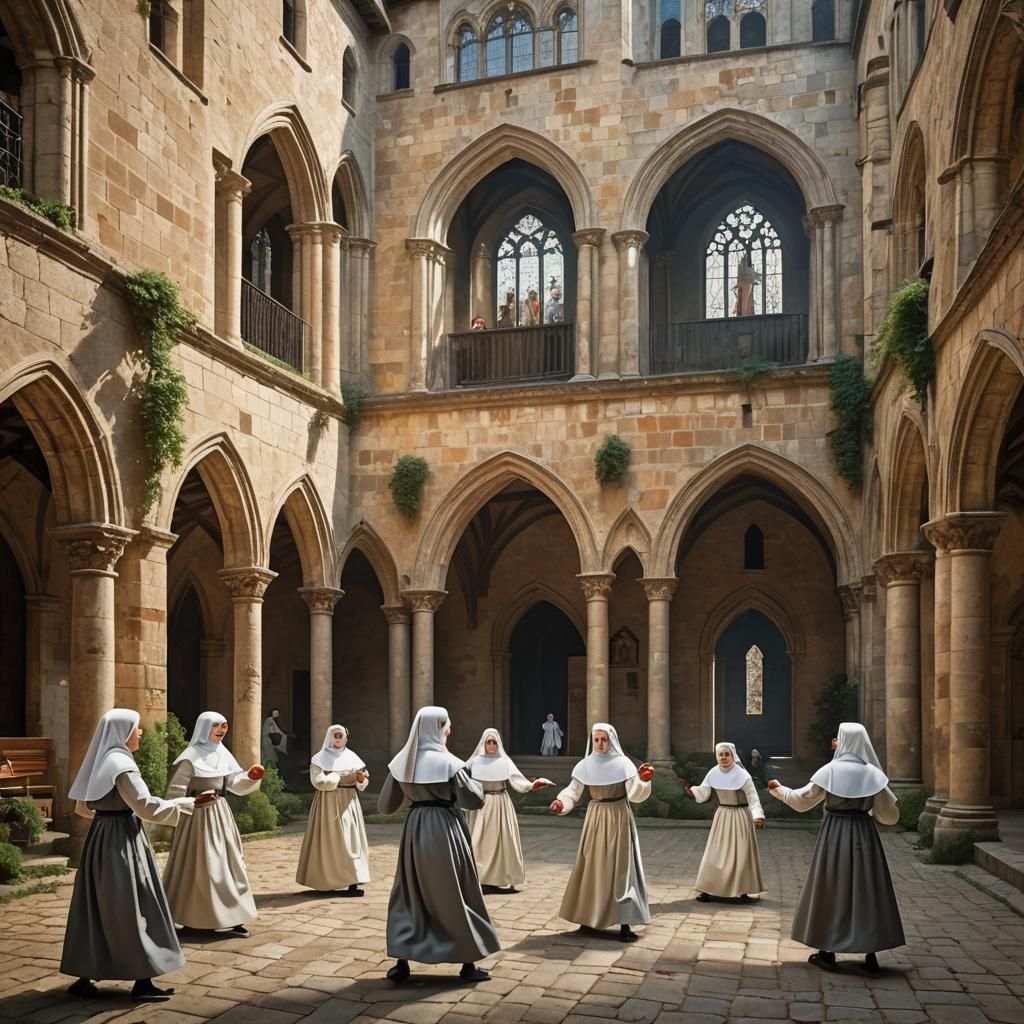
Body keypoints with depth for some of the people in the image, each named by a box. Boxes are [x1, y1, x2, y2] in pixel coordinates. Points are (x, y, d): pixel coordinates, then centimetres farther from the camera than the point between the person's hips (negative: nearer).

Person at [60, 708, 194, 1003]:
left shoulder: (100, 762, 10)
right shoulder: (120, 764, -17)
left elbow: (82, 806, 19)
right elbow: (146, 807, -20)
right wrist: (186, 804, -12)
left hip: (100, 837, 9)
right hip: (121, 840, -9)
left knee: (95, 906, 12)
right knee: (132, 907, -3)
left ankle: (84, 977, 16)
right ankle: (142, 982, 1)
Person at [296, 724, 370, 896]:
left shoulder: (352, 757, 10)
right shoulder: (320, 759, 0)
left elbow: (363, 783, 8)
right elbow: (317, 781, -14)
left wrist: (361, 779, -13)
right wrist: (339, 777, -13)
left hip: (348, 804, 3)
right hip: (328, 804, -3)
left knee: (350, 841, -3)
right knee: (328, 842, -3)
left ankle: (353, 883, -7)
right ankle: (326, 882, 3)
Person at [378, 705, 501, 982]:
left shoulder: (402, 762, 2)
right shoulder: (448, 762, -13)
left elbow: (385, 805, 7)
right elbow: (475, 800, -9)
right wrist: (473, 781, 11)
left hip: (415, 830, 4)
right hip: (445, 829, -4)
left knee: (409, 895, 14)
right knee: (456, 896, 7)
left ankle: (402, 962, 11)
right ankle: (468, 964, 14)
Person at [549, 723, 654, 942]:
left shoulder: (622, 764, -10)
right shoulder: (585, 766, -1)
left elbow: (636, 795, -17)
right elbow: (573, 791, -4)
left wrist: (643, 781, -37)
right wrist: (561, 802, -25)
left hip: (618, 819, -3)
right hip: (595, 819, 3)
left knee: (619, 867, -5)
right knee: (592, 867, 7)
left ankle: (624, 925, -4)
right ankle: (590, 918, 18)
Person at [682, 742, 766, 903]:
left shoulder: (742, 775, -16)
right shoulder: (713, 774, -3)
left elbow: (753, 798, -17)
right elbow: (702, 793, 0)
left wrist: (757, 816, -32)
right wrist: (688, 788, -18)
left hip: (740, 817, -4)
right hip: (722, 816, 4)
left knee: (741, 854, 2)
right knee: (715, 853, 6)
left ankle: (742, 891, 15)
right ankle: (707, 889, 12)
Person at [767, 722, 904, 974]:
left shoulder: (830, 770, -7)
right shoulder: (872, 773, -2)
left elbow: (801, 800, 1)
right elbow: (890, 815, -1)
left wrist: (779, 789, 18)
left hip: (835, 834, -2)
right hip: (863, 834, 2)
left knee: (831, 890, 9)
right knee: (866, 890, 8)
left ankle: (827, 952, 14)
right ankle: (871, 955, 9)